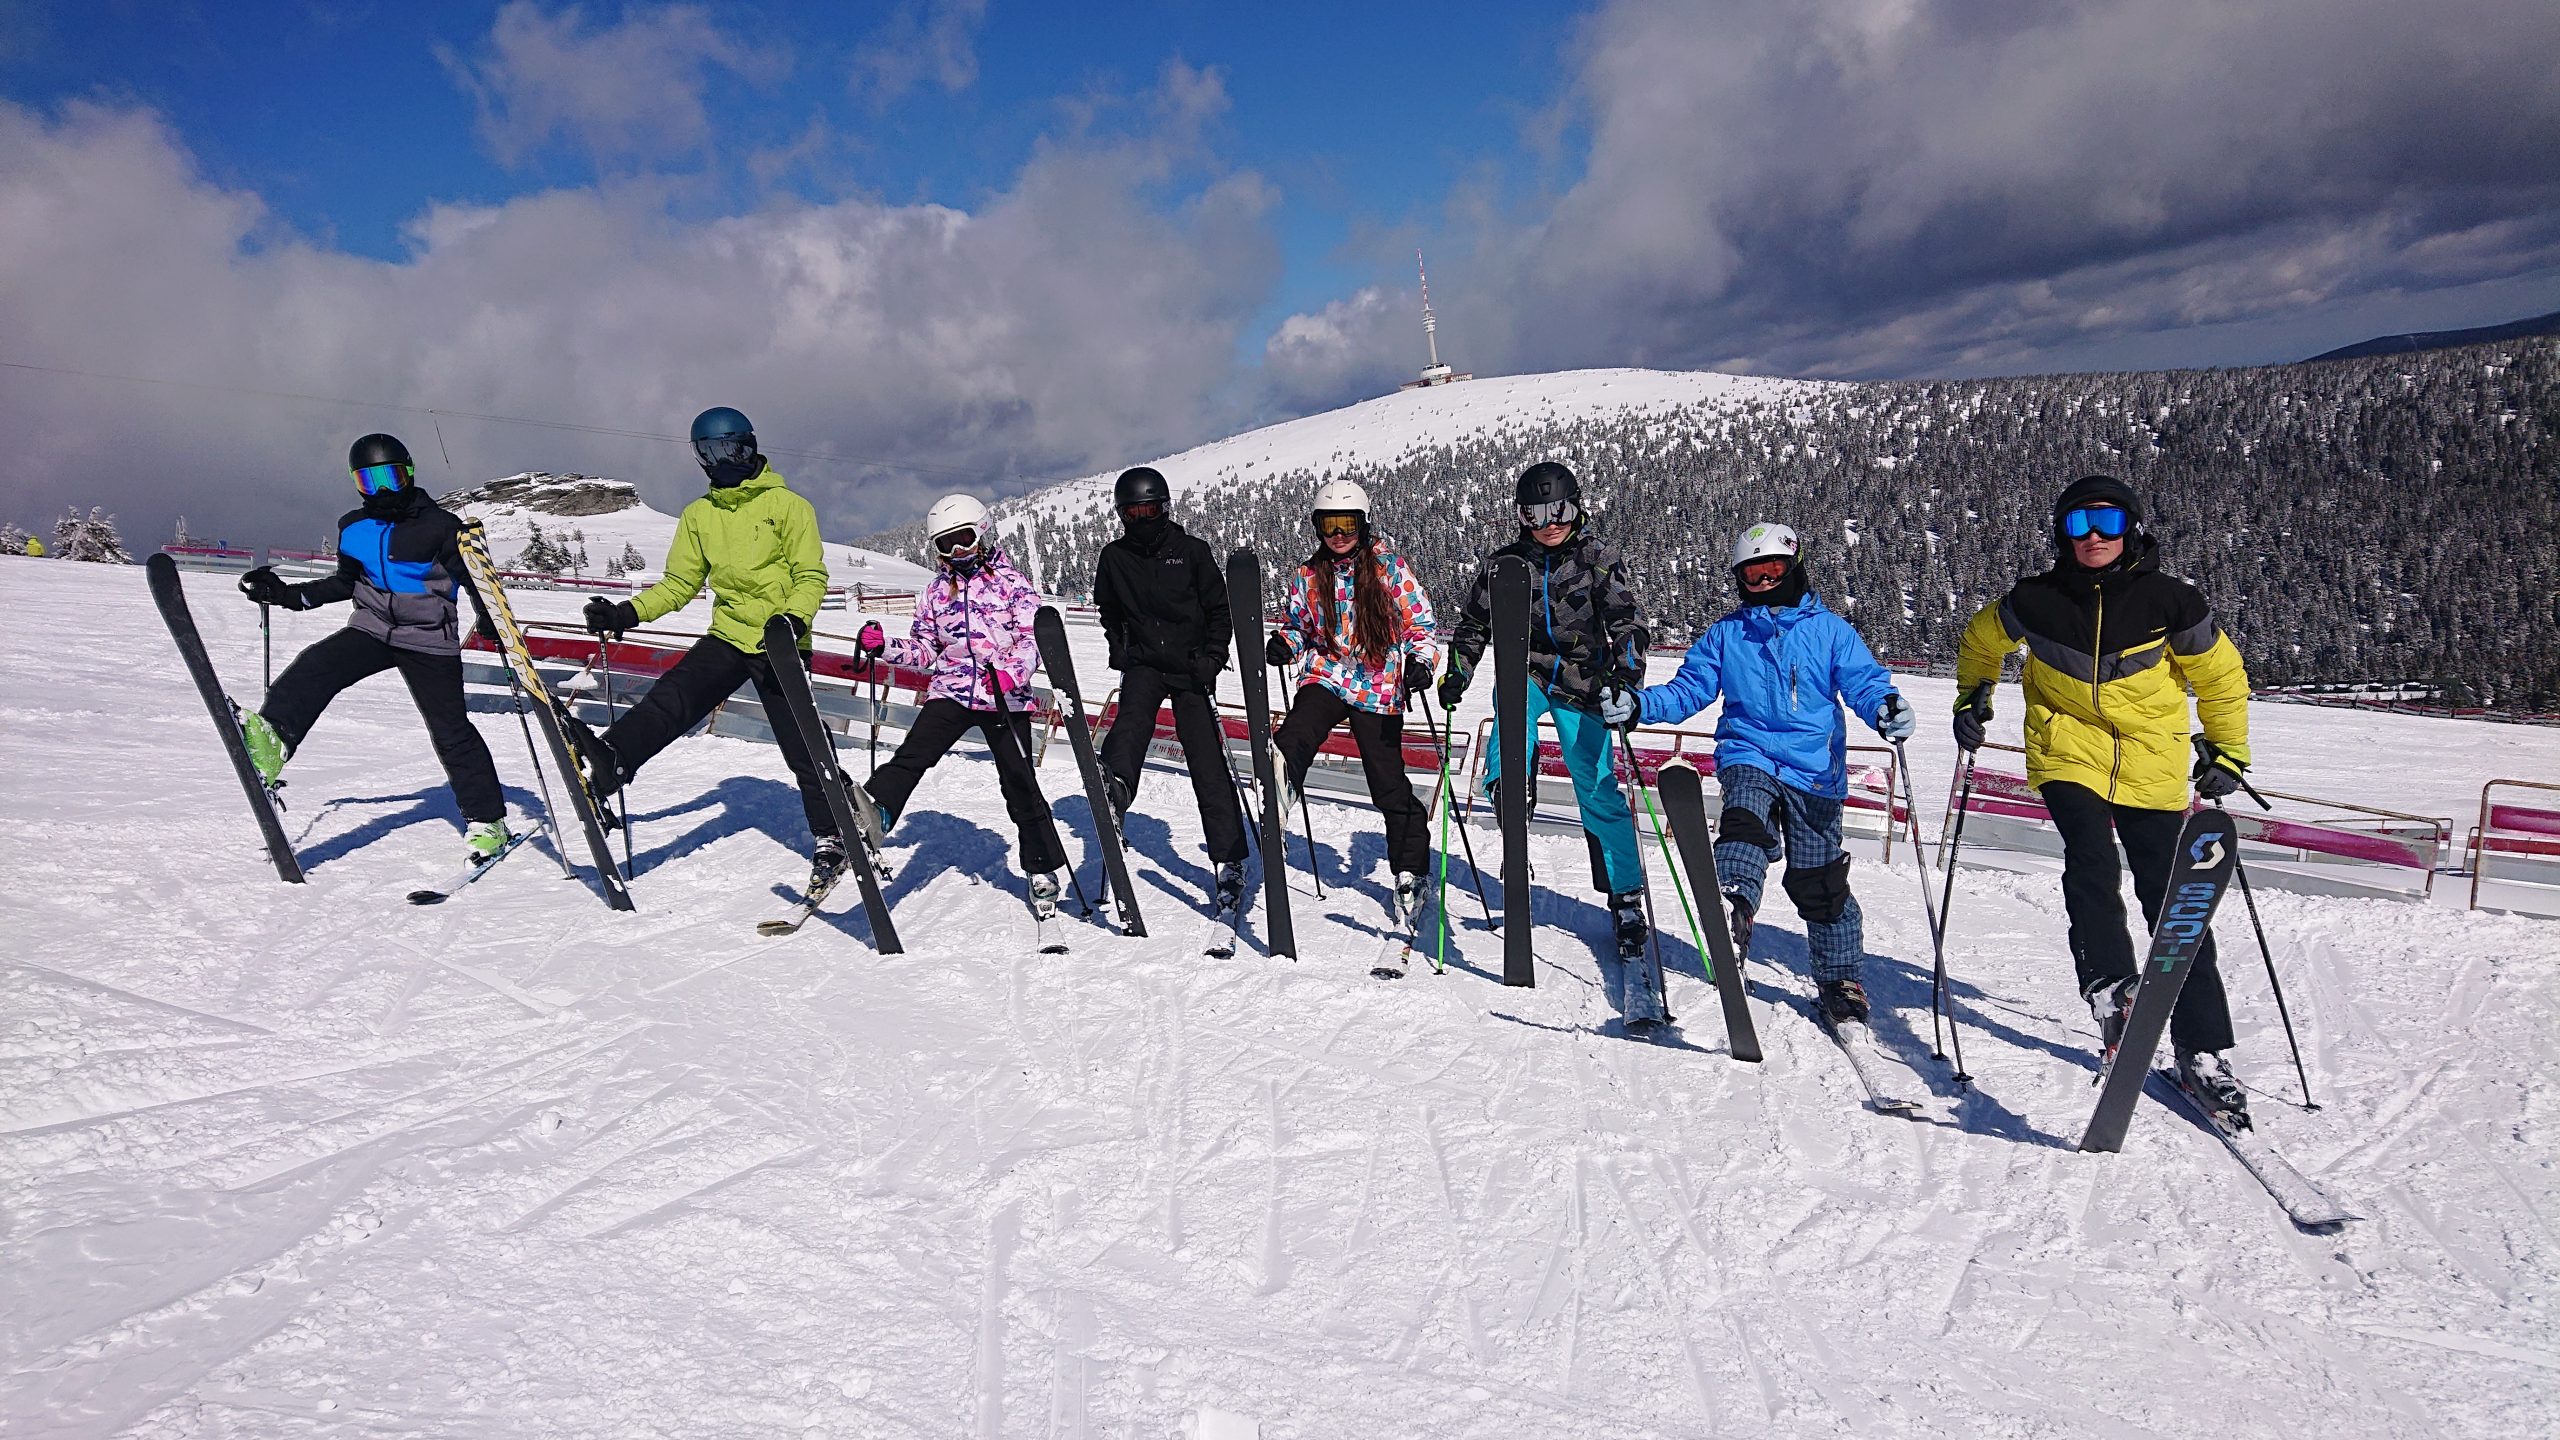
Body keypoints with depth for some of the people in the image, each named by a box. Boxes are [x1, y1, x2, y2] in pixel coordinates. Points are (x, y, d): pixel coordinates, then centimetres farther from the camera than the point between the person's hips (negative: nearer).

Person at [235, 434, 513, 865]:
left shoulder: (440, 525, -8)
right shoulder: (353, 527, 8)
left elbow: (472, 575, -7)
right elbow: (348, 583, 21)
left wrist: (489, 620, -24)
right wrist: (289, 595, 12)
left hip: (429, 640, -5)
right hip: (372, 628, 5)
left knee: (451, 731, -5)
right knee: (316, 666, -25)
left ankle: (487, 821, 5)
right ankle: (272, 738, -43)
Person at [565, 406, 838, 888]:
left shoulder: (786, 505, -4)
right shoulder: (698, 515, 13)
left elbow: (812, 577, -7)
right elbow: (680, 583, 14)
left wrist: (793, 619, -26)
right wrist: (628, 613, -1)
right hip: (727, 637, 5)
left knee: (802, 745, -3)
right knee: (671, 699, -20)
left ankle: (831, 838, 9)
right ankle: (605, 764, -41)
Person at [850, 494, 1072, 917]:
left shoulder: (1011, 582, 2)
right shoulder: (937, 591, 15)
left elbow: (1034, 638, -7)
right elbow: (925, 648, 20)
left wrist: (1013, 672, -25)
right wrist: (883, 647, 2)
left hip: (1006, 698, -3)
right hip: (951, 689, 3)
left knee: (1019, 783, 1)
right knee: (914, 752, -22)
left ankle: (1042, 871, 12)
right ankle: (874, 812, -40)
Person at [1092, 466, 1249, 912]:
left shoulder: (1192, 550, 0)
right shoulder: (1114, 557, 7)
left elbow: (1219, 608, 4)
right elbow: (1110, 614, 21)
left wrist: (1211, 658, -6)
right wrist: (1121, 655, 9)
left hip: (1191, 667, -2)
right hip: (1143, 662, 2)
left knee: (1208, 765, -4)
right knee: (1132, 718, -31)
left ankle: (1229, 862, 0)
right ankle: (1114, 787, -58)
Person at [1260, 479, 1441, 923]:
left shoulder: (1389, 567, 1)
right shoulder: (1307, 577, 10)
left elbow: (1419, 621, 2)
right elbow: (1297, 625, 21)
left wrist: (1421, 659, -16)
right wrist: (1284, 644, -2)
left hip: (1379, 689, -2)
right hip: (1326, 677, 2)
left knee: (1389, 785, 0)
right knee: (1298, 730, -33)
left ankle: (1410, 873, 14)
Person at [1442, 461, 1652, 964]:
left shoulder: (1600, 560, -1)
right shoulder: (1506, 563, 4)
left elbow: (1625, 621, -10)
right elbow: (1473, 624, 14)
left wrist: (1627, 675, -26)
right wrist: (1456, 672, 2)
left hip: (1582, 683, -3)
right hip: (1528, 671, 3)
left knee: (1599, 790, -3)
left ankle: (1626, 898, 6)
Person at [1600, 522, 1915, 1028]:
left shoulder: (1829, 629, 6)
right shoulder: (1727, 633, 12)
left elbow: (1863, 680, -4)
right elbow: (1688, 689, 9)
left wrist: (1885, 706, -27)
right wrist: (1637, 705, -8)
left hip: (1814, 767, -1)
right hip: (1749, 754, 1)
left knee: (1819, 882, 3)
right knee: (1746, 821, -33)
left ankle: (1841, 981, 18)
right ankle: (1734, 906, -53)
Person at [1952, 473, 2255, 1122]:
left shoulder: (2167, 600, -9)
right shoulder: (2037, 600, -8)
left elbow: (2220, 676, 6)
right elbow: (1981, 640, 14)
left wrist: (2227, 753, 9)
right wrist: (1972, 699, 13)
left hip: (2152, 764, 0)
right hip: (2068, 750, 0)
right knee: (2090, 861, -28)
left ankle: (2202, 1049, 9)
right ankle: (2110, 984, -28)